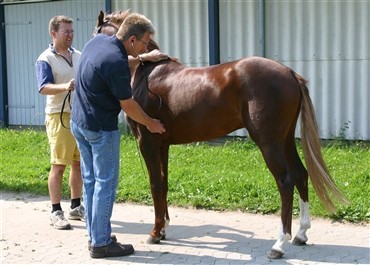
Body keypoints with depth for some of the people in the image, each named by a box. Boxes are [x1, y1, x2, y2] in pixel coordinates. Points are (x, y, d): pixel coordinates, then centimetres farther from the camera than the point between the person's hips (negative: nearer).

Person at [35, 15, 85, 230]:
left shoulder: (79, 56, 12)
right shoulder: (46, 59, -6)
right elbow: (44, 88, -18)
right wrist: (65, 87, -34)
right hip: (59, 115, -6)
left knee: (79, 163, 11)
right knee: (59, 165, -3)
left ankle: (76, 207, 22)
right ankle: (56, 212, 3)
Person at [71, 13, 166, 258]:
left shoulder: (98, 40, 2)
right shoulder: (117, 63, -25)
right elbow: (128, 105, -15)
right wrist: (151, 123, 1)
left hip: (79, 122, 10)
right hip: (101, 128, -9)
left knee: (90, 180, 14)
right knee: (106, 183, 0)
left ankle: (95, 234, 24)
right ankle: (101, 243, 6)